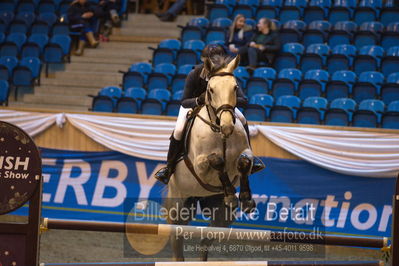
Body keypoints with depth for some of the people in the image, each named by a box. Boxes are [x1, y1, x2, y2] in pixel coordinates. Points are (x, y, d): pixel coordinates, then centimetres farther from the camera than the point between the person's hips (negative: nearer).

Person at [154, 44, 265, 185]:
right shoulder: (194, 75, -35)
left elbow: (243, 100, -33)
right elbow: (184, 102, -30)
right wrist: (199, 100, -52)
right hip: (193, 103, -2)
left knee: (241, 119, -11)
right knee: (179, 131, -23)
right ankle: (169, 167, -2)